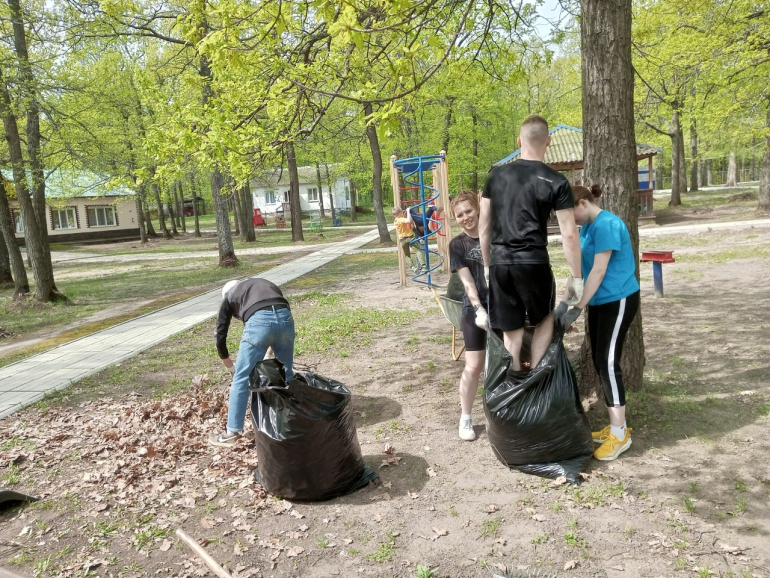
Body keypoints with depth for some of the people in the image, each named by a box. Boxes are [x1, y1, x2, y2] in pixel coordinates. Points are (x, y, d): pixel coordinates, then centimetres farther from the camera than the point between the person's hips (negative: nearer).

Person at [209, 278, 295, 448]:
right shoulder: (266, 284, 39)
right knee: (286, 372, 22)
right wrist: (274, 350, 45)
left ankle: (232, 433, 16)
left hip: (259, 320, -4)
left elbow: (221, 334, 28)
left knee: (242, 378, 9)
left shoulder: (228, 296, 30)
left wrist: (228, 364, 42)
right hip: (285, 317, 4)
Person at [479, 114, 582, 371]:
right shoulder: (556, 182, -3)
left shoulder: (496, 175, 7)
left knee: (510, 329, 13)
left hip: (500, 263, 3)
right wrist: (576, 276, 3)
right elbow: (569, 234, -5)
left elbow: (483, 226, 10)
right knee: (545, 319, 21)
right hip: (533, 262, -3)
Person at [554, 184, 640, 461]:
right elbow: (579, 268, 9)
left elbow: (599, 271, -22)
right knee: (599, 362, 9)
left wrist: (577, 309, -21)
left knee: (608, 362, -9)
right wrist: (563, 302, 2)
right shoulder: (586, 228, 9)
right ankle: (616, 425, 20)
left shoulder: (607, 224, -19)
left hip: (619, 300, -9)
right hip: (599, 301, 9)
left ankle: (620, 433, 1)